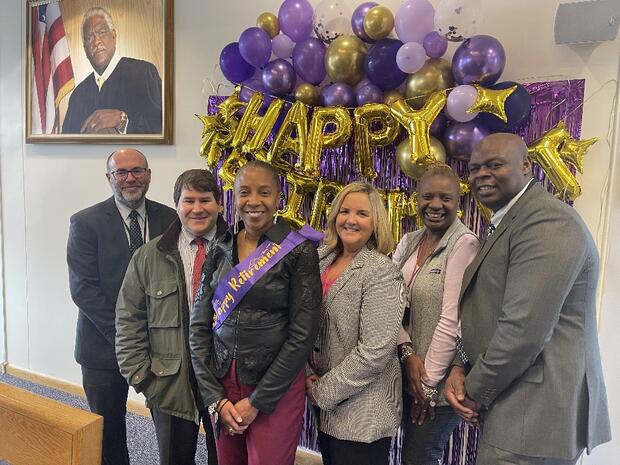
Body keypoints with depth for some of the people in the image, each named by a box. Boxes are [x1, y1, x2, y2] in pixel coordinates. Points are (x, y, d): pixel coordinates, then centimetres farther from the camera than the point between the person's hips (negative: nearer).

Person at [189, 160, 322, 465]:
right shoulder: (219, 251, 2)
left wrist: (257, 401, -11)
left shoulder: (299, 251, -10)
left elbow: (303, 334, -13)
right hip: (221, 385, 4)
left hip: (276, 390, -4)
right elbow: (199, 325, 2)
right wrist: (215, 397, -6)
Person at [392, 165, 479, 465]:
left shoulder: (464, 243, -15)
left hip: (440, 382, -6)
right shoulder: (408, 242, 5)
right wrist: (407, 351, -14)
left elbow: (451, 319, -19)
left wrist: (429, 384, -16)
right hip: (406, 373, 6)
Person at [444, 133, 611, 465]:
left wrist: (475, 393, -13)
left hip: (534, 413, -9)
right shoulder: (507, 222, 12)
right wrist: (462, 370, -2)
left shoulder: (547, 221, -20)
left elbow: (525, 330, -27)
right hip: (521, 407, 9)